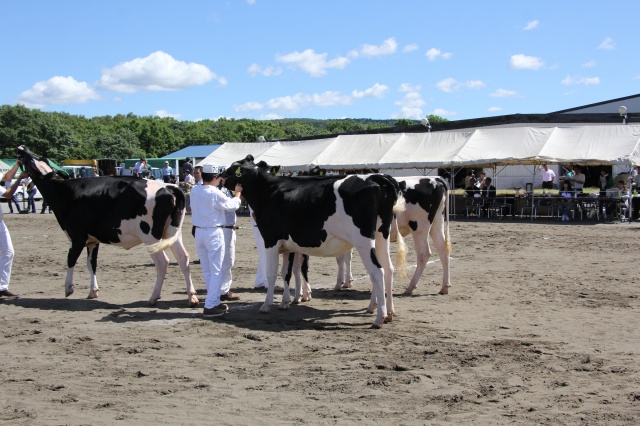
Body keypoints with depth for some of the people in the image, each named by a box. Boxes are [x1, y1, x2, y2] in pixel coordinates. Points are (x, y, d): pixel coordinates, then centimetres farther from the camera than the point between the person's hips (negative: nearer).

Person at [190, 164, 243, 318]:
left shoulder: (194, 191, -1)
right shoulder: (216, 194, -18)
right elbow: (233, 205, -5)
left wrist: (217, 184, 17)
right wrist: (238, 192, 15)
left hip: (199, 232, 7)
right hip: (214, 233, -7)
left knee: (206, 270, 15)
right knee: (216, 271, -1)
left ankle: (215, 301, 24)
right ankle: (210, 307, -4)